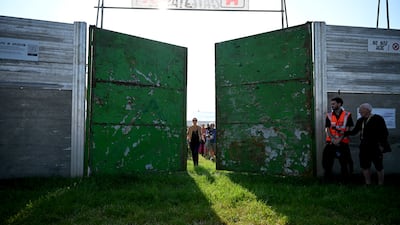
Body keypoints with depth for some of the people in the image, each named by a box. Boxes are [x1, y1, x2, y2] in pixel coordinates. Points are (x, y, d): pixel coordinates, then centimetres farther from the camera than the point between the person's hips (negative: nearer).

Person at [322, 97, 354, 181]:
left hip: (343, 142, -2)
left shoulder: (347, 115, -2)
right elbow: (327, 129, 2)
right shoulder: (329, 115, 6)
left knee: (344, 161, 4)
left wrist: (339, 139, -14)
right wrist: (333, 139, -12)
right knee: (327, 161, 3)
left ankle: (345, 179, 18)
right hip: (331, 142, 2)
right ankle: (327, 179, 15)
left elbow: (347, 129, -5)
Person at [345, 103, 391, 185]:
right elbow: (354, 132, 10)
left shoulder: (378, 119, -9)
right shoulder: (360, 121, 8)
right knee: (365, 166, 11)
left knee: (379, 167, 5)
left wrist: (382, 145, -12)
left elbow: (385, 133, -9)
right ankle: (368, 184, 23)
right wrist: (344, 133, -4)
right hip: (364, 148, 6)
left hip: (375, 148, -6)